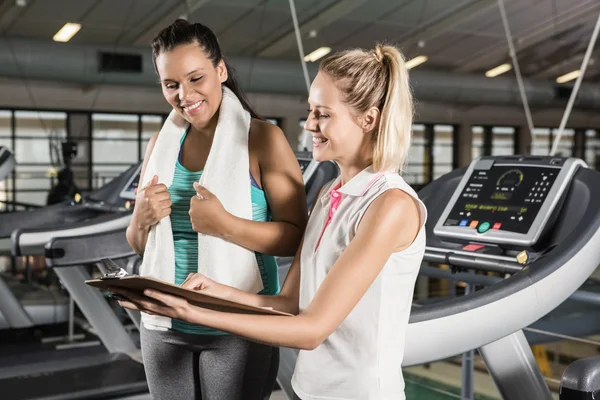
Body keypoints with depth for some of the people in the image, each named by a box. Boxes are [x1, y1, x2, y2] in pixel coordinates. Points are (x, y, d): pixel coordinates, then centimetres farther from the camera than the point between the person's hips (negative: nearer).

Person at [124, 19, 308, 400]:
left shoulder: (262, 139, -10)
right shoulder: (161, 144, 4)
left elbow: (297, 237, -13)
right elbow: (138, 244, 10)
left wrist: (225, 225, -27)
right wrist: (143, 218, -11)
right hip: (165, 325, 5)